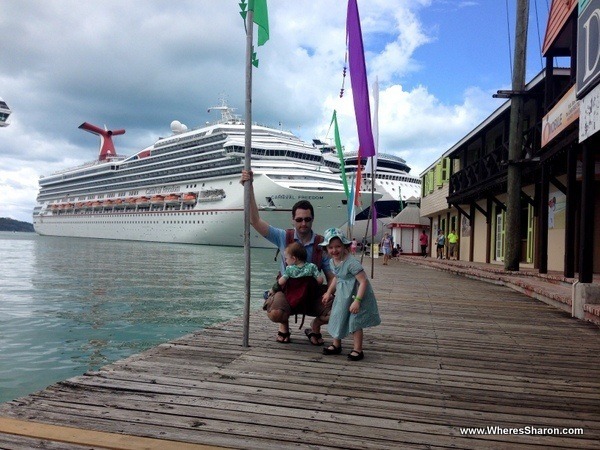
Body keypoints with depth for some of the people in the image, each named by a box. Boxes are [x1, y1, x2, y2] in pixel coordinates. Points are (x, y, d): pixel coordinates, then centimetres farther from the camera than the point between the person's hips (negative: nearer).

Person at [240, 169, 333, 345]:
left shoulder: (321, 244, -5)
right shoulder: (284, 237, -7)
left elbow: (331, 275, -3)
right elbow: (255, 221, -17)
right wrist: (249, 188, -25)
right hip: (287, 289, -1)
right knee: (275, 313, -33)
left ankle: (315, 327, 13)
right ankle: (284, 326, 9)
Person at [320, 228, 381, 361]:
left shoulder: (351, 263, -28)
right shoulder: (333, 262, 0)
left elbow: (363, 281, -30)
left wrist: (357, 301, -33)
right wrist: (329, 293, 24)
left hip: (356, 295, -8)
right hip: (342, 295, 8)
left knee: (355, 321, -2)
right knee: (338, 317, 16)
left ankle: (357, 350, 13)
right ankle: (336, 345, 33)